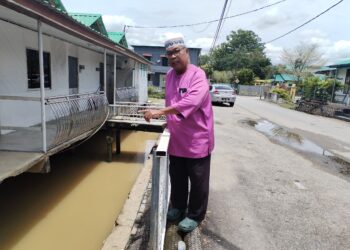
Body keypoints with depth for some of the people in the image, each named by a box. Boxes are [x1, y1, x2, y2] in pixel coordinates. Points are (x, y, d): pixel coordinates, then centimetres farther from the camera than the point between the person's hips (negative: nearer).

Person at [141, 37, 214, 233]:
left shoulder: (198, 75, -16)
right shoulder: (170, 75, 8)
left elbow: (190, 102, -32)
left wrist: (159, 112, -36)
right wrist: (168, 120, 11)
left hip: (197, 139, -6)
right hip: (176, 139, 7)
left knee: (198, 181, 7)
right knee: (177, 178, 19)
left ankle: (195, 216, 26)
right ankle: (178, 207, 40)